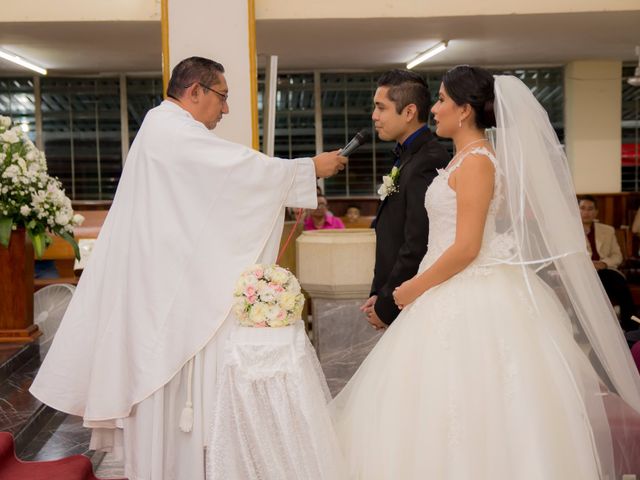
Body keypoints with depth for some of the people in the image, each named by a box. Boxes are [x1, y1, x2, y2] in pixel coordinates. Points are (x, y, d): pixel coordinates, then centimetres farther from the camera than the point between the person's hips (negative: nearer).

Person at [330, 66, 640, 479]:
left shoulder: (475, 161, -16)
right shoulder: (470, 158, 13)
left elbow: (466, 248, -22)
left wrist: (414, 289, -11)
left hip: (472, 302, -10)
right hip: (461, 294, 10)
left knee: (468, 409, -1)